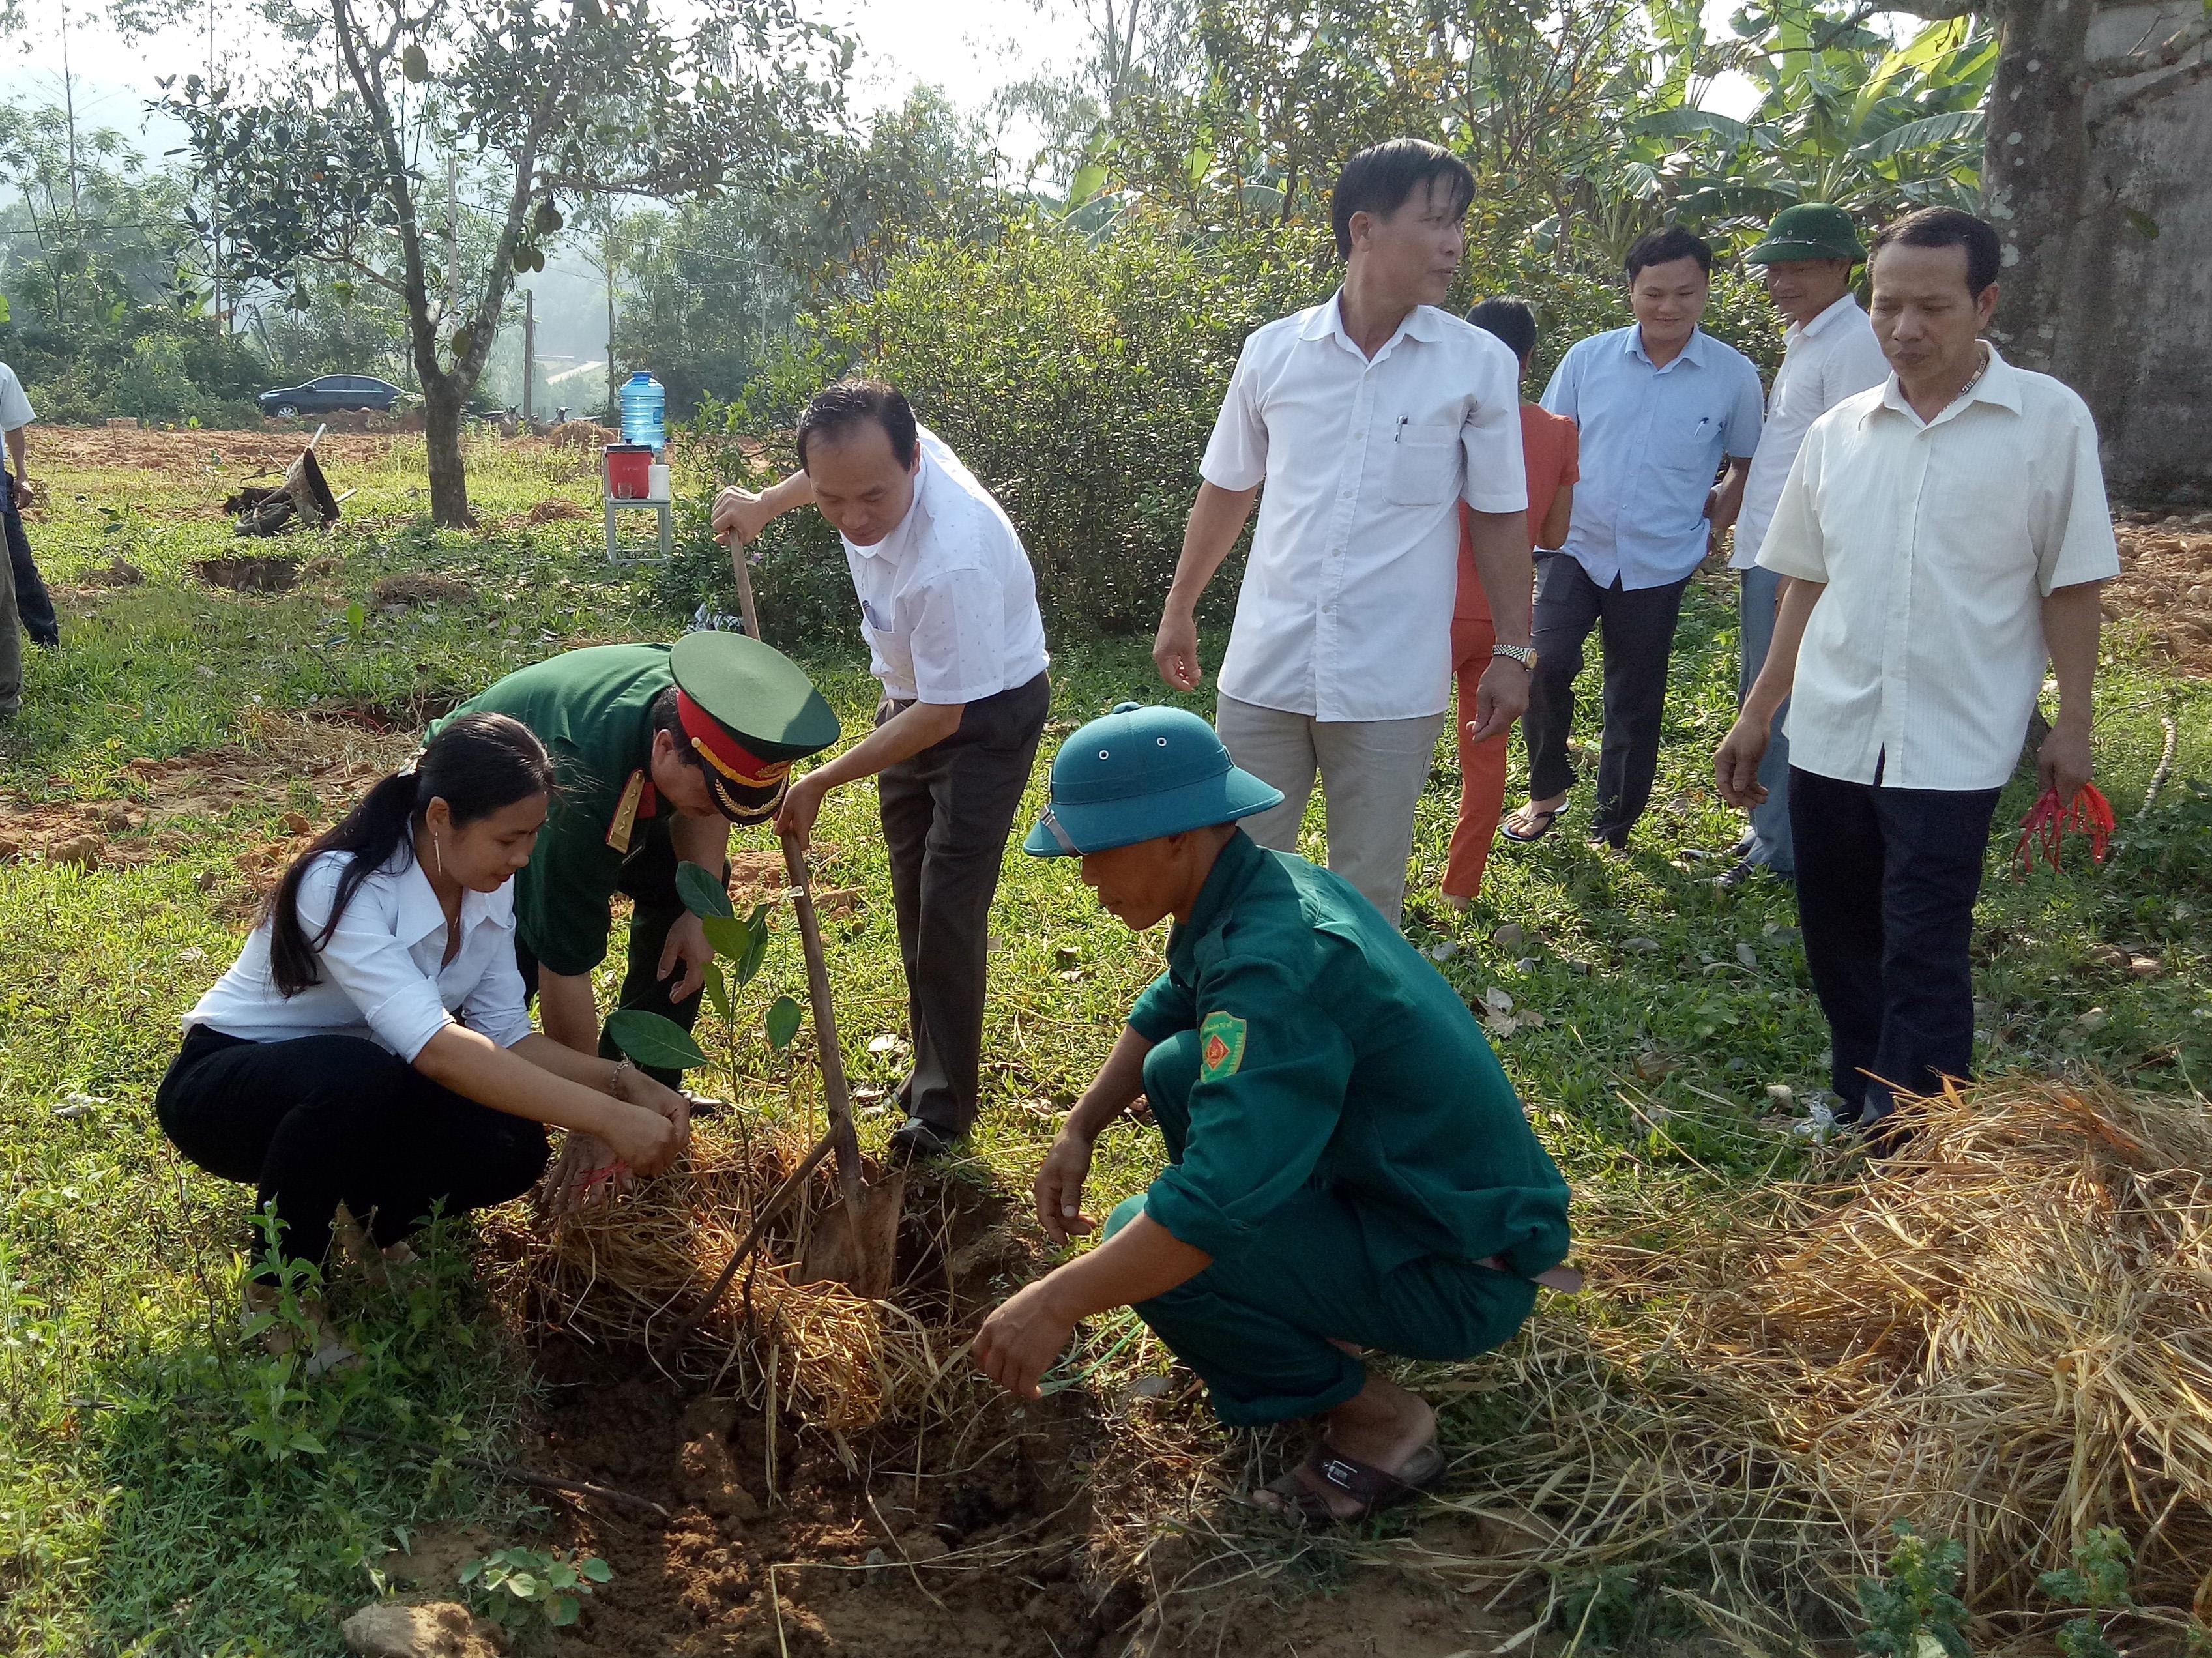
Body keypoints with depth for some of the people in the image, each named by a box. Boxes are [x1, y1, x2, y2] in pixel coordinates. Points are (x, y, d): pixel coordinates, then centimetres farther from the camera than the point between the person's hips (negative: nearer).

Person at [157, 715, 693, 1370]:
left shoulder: (486, 887, -8)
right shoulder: (341, 887, -32)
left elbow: (504, 1037, -8)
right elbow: (437, 1047, -44)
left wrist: (623, 1083, -24)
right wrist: (606, 1118, -47)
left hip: (365, 1088, 6)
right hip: (221, 1087, -6)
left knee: (511, 1148, -21)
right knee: (360, 1075, -39)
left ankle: (375, 1225, 12)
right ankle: (279, 1290, -14)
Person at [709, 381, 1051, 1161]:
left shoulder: (951, 561, -41)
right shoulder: (873, 451, -19)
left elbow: (943, 717, -31)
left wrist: (821, 782, -25)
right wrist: (765, 506, 16)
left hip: (987, 710, -8)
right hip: (914, 693, 8)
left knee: (949, 908, -11)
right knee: (912, 899, 14)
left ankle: (943, 1105, 1)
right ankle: (931, 1070, 28)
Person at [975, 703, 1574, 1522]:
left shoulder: (1276, 962, -30)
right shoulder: (1263, 884, 0)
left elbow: (1209, 1207, -36)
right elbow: (1166, 1009, 20)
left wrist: (1056, 1302, -28)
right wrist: (1079, 1130, 10)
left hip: (1463, 1272, -9)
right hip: (1421, 1182, 9)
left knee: (1154, 1246, -22)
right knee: (1178, 1069, 10)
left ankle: (1381, 1423, -3)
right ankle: (1321, 1310, 18)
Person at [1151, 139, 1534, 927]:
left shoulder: (1480, 365, -3)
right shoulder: (1273, 351, 0)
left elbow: (1499, 517, 4)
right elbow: (1227, 490, 12)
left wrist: (1512, 651, 1)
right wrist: (1178, 610, 18)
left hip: (1394, 684, -1)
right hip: (1264, 670, 2)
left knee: (1367, 897, 10)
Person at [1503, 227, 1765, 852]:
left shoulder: (1734, 377, -3)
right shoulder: (1588, 357, -1)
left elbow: (1745, 465, 10)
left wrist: (1713, 528, 0)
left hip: (1659, 563, 0)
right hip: (1577, 547, 0)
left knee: (1634, 703, 9)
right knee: (1547, 665, -15)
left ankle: (1614, 826, 25)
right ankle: (1547, 790, 9)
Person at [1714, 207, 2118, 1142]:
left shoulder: (2049, 421, -4)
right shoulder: (1839, 432, 6)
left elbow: (2069, 586, -2)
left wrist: (2071, 724, -4)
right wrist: (1755, 716, 11)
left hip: (1951, 745, -4)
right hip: (1830, 738, 4)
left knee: (1922, 959, -4)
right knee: (1840, 946, 13)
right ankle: (1860, 1116, 31)